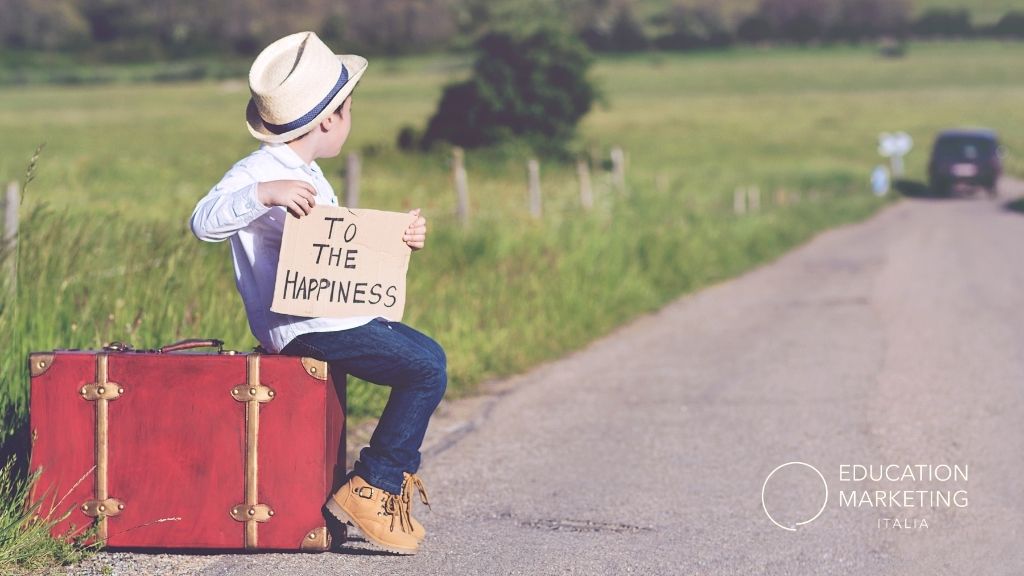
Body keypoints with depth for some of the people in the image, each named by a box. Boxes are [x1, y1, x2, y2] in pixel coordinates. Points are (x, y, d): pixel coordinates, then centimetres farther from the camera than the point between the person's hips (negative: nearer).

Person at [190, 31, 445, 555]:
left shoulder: (304, 174, 17)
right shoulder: (259, 172, -15)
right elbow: (203, 222, -29)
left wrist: (397, 237, 9)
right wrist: (261, 194, -43)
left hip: (332, 313, 11)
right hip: (300, 327, -11)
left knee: (426, 355, 21)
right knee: (427, 367, -13)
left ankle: (394, 473, 26)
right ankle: (369, 488, -6)